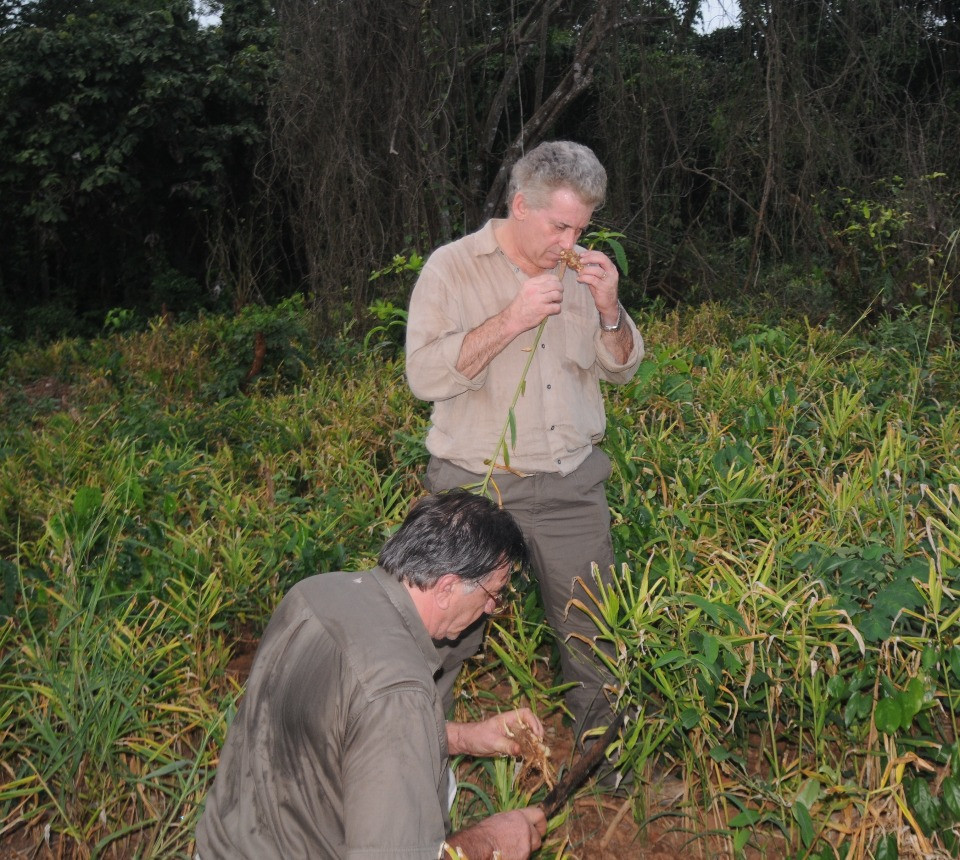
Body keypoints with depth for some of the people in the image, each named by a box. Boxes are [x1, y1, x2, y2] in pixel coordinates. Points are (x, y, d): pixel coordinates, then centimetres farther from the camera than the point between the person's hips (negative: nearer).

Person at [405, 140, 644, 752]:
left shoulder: (582, 272, 8)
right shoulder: (452, 269, -4)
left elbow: (622, 368, 13)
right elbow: (425, 375, -14)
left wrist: (609, 310, -6)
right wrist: (510, 321, -21)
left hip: (572, 484, 4)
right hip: (477, 485, -3)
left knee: (592, 632, 11)